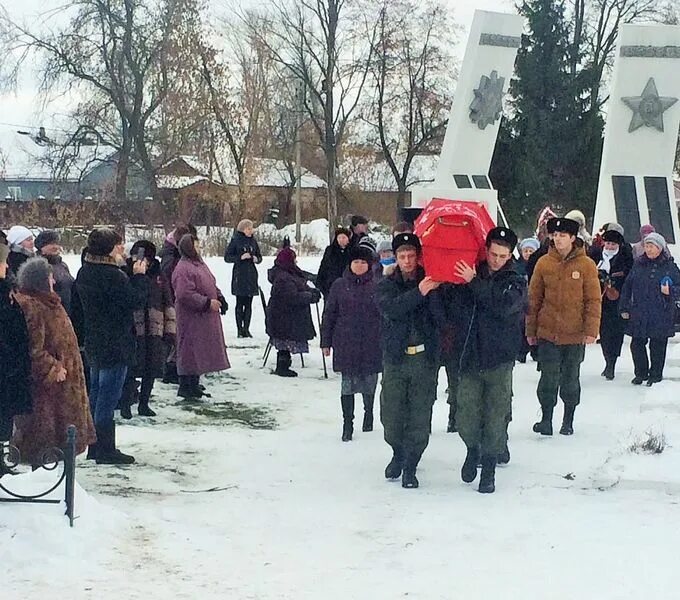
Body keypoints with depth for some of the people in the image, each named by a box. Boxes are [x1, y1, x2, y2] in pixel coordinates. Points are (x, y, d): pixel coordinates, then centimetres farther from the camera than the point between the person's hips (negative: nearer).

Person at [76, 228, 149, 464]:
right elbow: (136, 300, -17)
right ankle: (106, 449, 0)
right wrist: (140, 276, -4)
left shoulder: (84, 273, 7)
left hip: (93, 344, 9)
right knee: (108, 396, -4)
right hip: (115, 345, -9)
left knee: (96, 393, 16)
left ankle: (95, 446, 24)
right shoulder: (113, 276, -21)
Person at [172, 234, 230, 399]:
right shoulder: (183, 269, -17)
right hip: (191, 317, -10)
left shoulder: (199, 263, 15)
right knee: (189, 351, -5)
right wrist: (207, 303, -23)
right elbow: (185, 294, -25)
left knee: (201, 351, 15)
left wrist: (220, 298, 7)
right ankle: (185, 387, 2)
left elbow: (211, 285, 23)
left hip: (204, 317, 10)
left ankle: (194, 384, 24)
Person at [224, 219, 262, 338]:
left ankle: (246, 329, 9)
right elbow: (227, 257, -4)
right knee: (240, 303, -1)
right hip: (239, 275, -4)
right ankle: (240, 329, 3)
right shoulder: (235, 241, -3)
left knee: (248, 304, 4)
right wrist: (241, 257, -16)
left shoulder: (253, 241, 10)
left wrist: (256, 259, -5)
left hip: (251, 275, 4)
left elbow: (259, 256, 18)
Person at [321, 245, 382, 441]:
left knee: (369, 381, 10)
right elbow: (329, 314, 7)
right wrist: (326, 342, 4)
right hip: (346, 343, 0)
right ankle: (347, 423, 6)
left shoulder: (376, 286, 1)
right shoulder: (340, 286, 4)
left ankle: (369, 412, 35)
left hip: (371, 344, 0)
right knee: (347, 384, -1)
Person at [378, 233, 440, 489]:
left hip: (425, 358, -1)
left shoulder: (431, 283, 4)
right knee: (392, 414, 2)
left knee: (420, 417, -1)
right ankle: (398, 453, 30)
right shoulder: (387, 285, 4)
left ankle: (410, 467, 11)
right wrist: (418, 293, -27)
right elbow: (389, 308, -17)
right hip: (395, 358, 1)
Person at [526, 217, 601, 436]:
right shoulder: (544, 263, 0)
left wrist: (591, 330, -10)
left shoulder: (586, 265, -5)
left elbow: (594, 300, -3)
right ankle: (546, 419, 12)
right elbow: (534, 298, 6)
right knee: (549, 378, 1)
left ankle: (568, 420, 22)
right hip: (548, 333, 1)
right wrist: (530, 330, 5)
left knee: (571, 379, 10)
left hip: (575, 335, -1)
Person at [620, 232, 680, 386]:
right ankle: (641, 373, 20)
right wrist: (624, 308, 9)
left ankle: (656, 375, 18)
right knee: (637, 344, 3)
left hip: (661, 315, -3)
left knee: (658, 346, 3)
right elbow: (627, 287, 12)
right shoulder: (638, 265, 8)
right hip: (639, 314, 3)